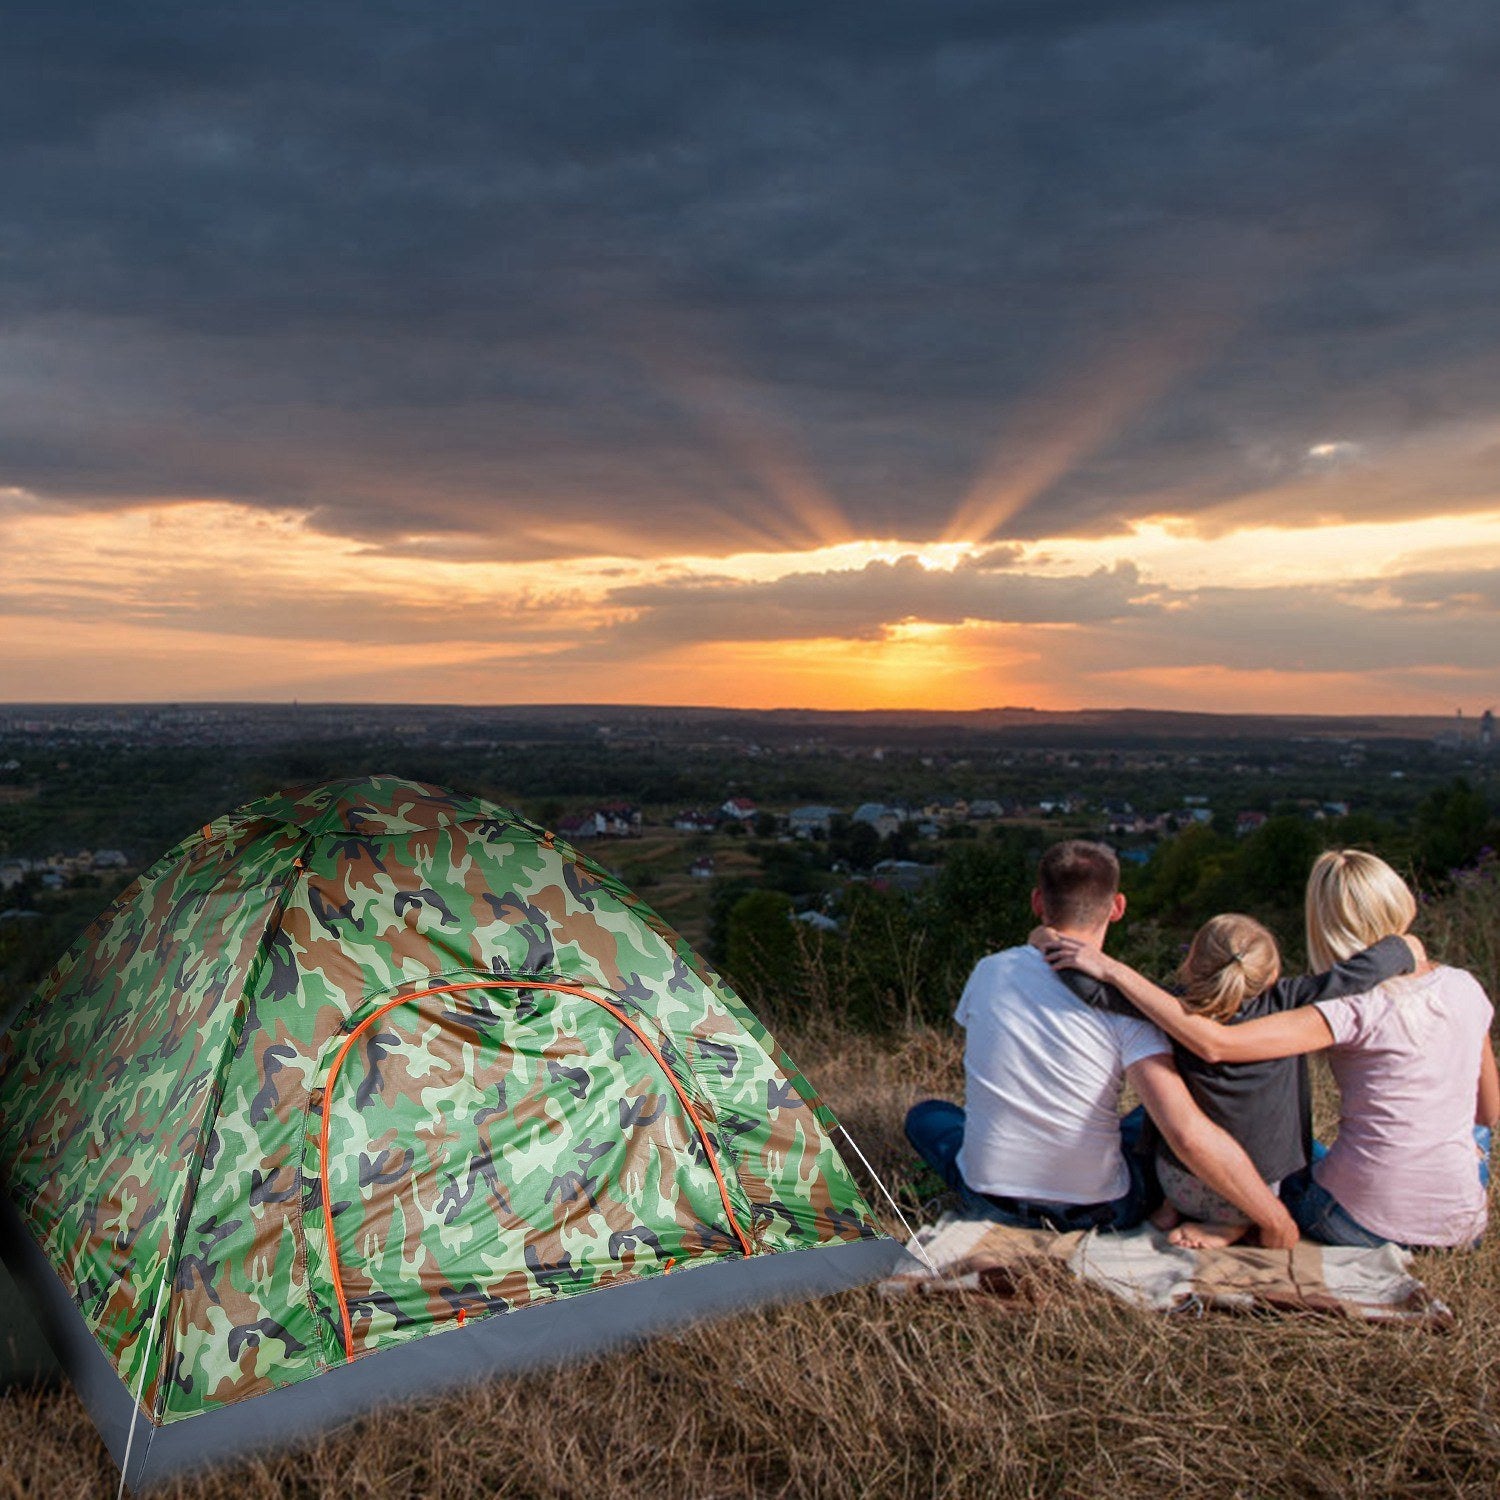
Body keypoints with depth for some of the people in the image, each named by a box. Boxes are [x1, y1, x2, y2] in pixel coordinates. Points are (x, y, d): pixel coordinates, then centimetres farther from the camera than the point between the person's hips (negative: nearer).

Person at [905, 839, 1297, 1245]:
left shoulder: (989, 971, -6)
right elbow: (1188, 1134, -27)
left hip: (990, 1201, 0)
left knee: (925, 1114, 29)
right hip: (1098, 1213, 0)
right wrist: (1276, 1221, -16)